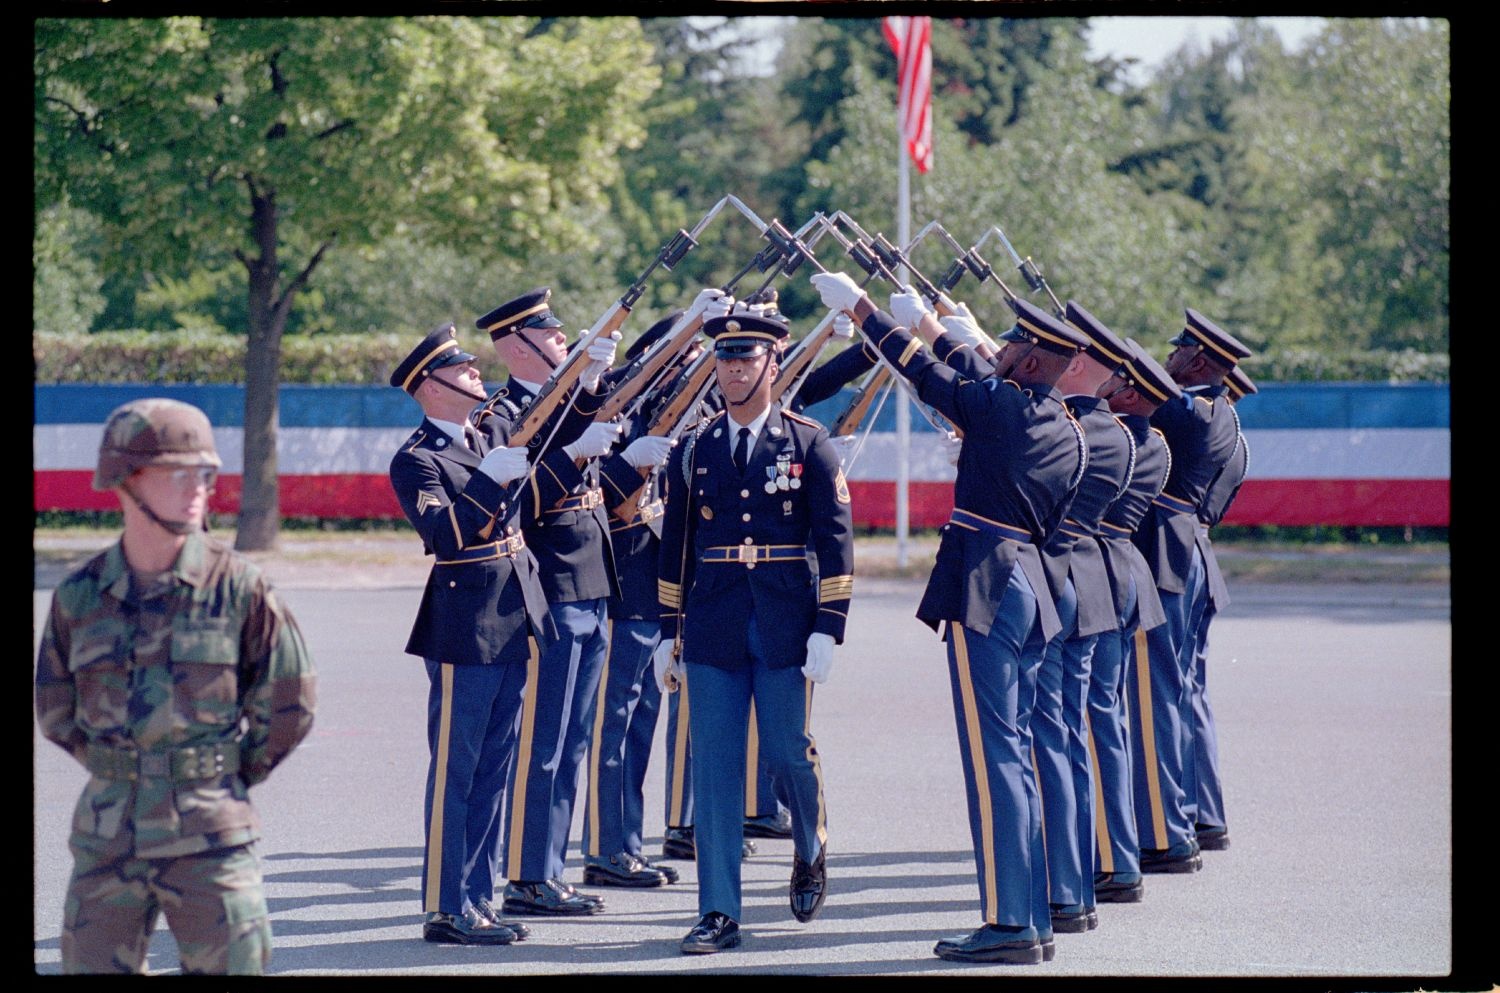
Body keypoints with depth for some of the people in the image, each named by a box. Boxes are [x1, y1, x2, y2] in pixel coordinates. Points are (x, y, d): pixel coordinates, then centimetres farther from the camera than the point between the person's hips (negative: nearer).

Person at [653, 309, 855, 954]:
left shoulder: (808, 444, 1)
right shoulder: (693, 449, 8)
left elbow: (835, 539, -2)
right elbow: (676, 545, 12)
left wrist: (828, 629, -9)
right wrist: (668, 634, 10)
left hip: (785, 624, -2)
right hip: (713, 625, 2)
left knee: (789, 754, 2)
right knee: (714, 767, -1)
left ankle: (810, 851, 33)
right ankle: (719, 913, 2)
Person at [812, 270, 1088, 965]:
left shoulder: (999, 404, -9)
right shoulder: (1068, 435, 12)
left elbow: (927, 374, 0)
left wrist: (860, 307, 12)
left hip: (982, 590, -9)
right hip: (1030, 587, 9)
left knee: (991, 755, -8)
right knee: (1012, 753, 12)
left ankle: (1008, 923, -10)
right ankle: (1031, 918, 14)